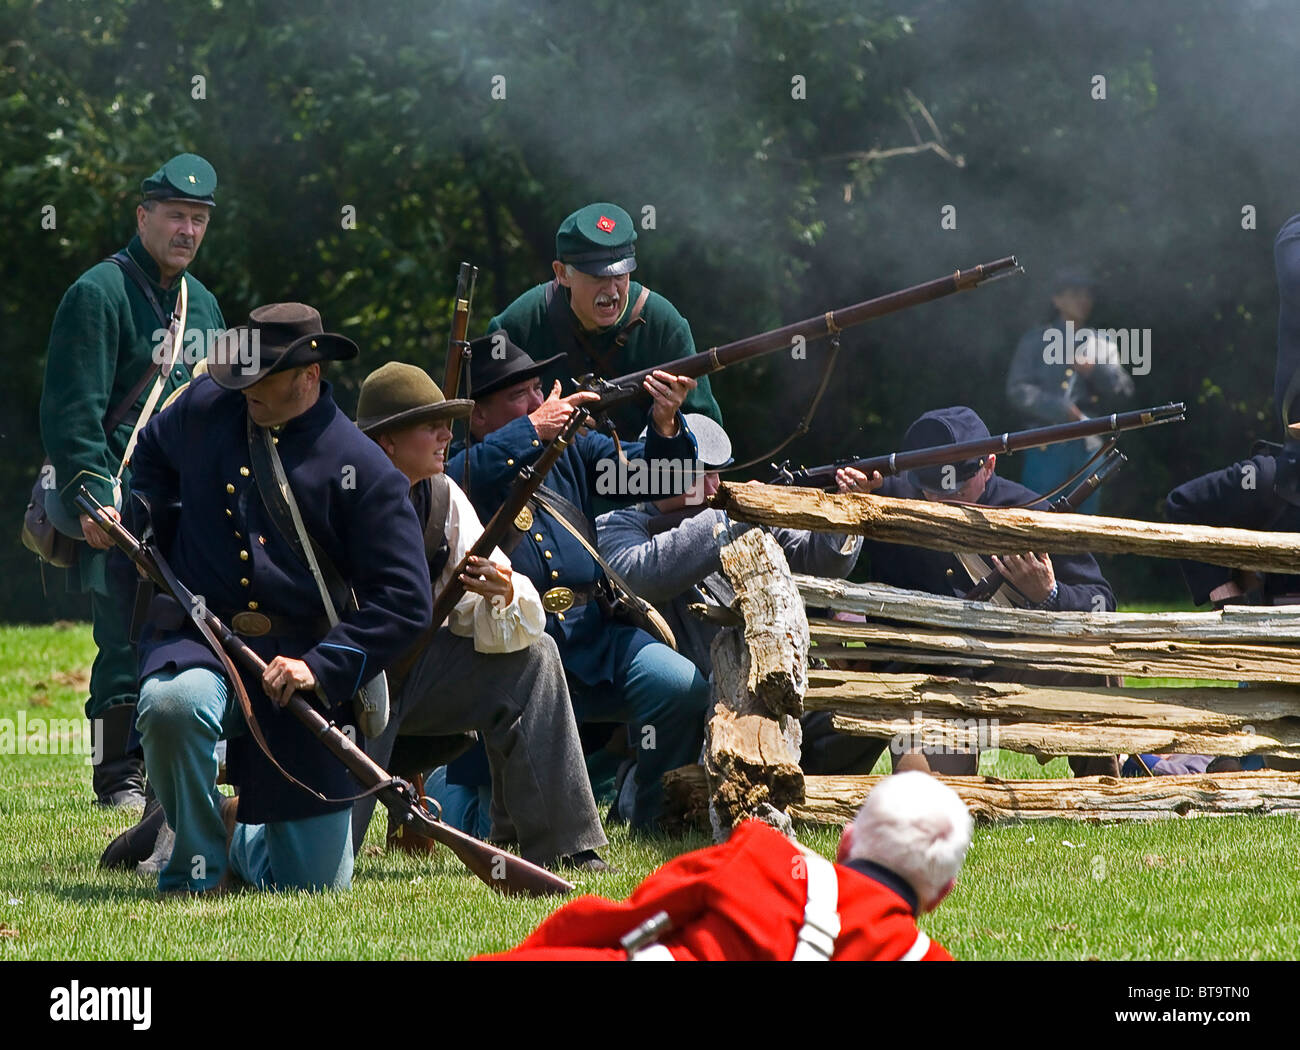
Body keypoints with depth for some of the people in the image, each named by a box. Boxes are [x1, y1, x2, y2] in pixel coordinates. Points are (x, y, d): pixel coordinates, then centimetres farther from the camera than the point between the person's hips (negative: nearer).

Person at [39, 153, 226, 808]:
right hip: (120, 507, -7)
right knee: (125, 645, -8)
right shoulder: (100, 293, -7)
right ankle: (119, 779, -2)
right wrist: (92, 501, -21)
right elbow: (71, 412, -13)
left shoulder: (202, 304, 17)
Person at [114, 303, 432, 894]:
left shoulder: (362, 471, -7)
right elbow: (152, 451, 30)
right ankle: (197, 867, -13)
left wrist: (322, 667, -19)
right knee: (171, 703, -39)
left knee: (317, 882, 0)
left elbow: (405, 601, -8)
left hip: (299, 665, -1)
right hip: (197, 642, 1)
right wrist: (155, 535, 16)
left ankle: (241, 841, 39)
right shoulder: (206, 408, 4)